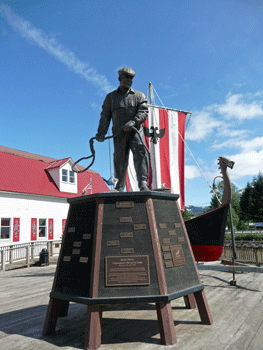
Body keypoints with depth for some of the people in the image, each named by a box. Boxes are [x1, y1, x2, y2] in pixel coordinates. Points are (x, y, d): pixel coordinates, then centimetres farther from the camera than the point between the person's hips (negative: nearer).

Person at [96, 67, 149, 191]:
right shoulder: (110, 97, 20)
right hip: (119, 133, 1)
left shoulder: (139, 95, 17)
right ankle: (119, 188, 9)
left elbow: (144, 112, 2)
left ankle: (143, 183, -24)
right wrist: (101, 132, 1)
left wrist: (133, 121, -17)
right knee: (120, 160, -1)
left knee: (140, 153, -21)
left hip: (135, 131, -1)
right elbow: (105, 116, 14)